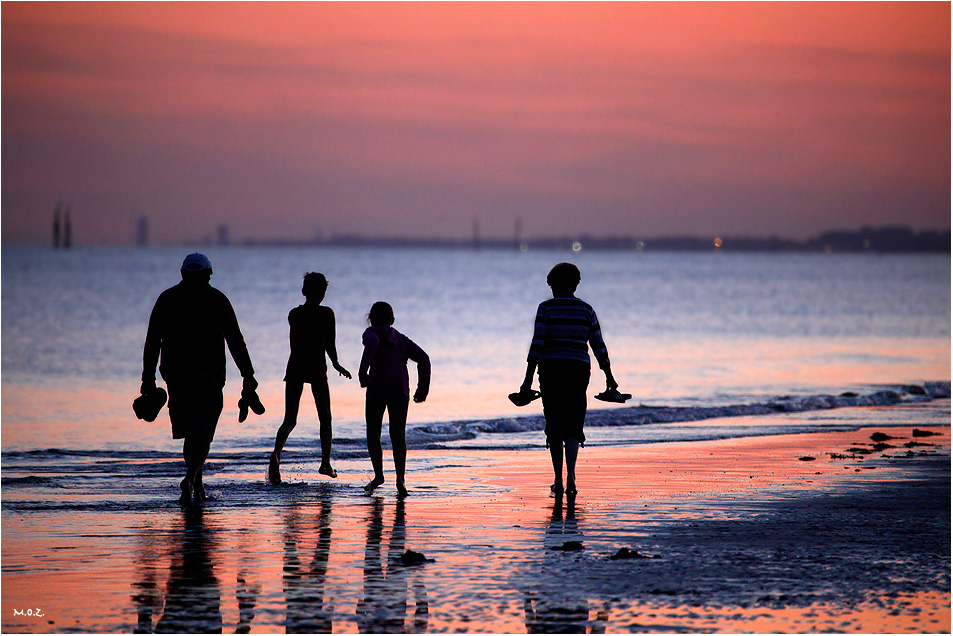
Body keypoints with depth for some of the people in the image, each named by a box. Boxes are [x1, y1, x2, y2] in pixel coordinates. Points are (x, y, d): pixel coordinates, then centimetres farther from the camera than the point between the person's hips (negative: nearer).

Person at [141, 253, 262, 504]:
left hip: (175, 375, 3)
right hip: (209, 375, -3)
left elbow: (152, 342, 6)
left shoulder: (166, 298, 9)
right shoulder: (217, 299, 2)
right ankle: (191, 478, -26)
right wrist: (248, 377, 4)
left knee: (190, 432, 15)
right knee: (202, 433, -4)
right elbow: (235, 341, 0)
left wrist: (148, 380, 9)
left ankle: (198, 486, 17)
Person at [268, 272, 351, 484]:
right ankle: (325, 463, 19)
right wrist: (335, 363, 8)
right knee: (325, 418, 15)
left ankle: (276, 453, -25)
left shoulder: (294, 314, 5)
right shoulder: (326, 313, -5)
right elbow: (329, 344, -7)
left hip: (295, 366, 2)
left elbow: (295, 343, 13)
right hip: (317, 368, -2)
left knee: (290, 420, 1)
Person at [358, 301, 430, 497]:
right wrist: (423, 388, 19)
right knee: (397, 435, -1)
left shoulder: (372, 332, 8)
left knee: (373, 433, 12)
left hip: (377, 386, -3)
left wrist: (363, 369, -26)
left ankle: (378, 474, -1)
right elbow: (423, 358, 17)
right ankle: (400, 477, -20)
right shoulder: (401, 338, 23)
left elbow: (372, 342, -17)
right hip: (400, 387, 3)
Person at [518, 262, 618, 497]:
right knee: (573, 425, 1)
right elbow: (599, 347, 7)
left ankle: (558, 482, 14)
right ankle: (570, 476, -21)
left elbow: (537, 345, -9)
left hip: (550, 370, -1)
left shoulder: (546, 308, -3)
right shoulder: (586, 310, 5)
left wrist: (528, 380, -9)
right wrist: (609, 377, 17)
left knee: (554, 427, 10)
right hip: (578, 371, 1)